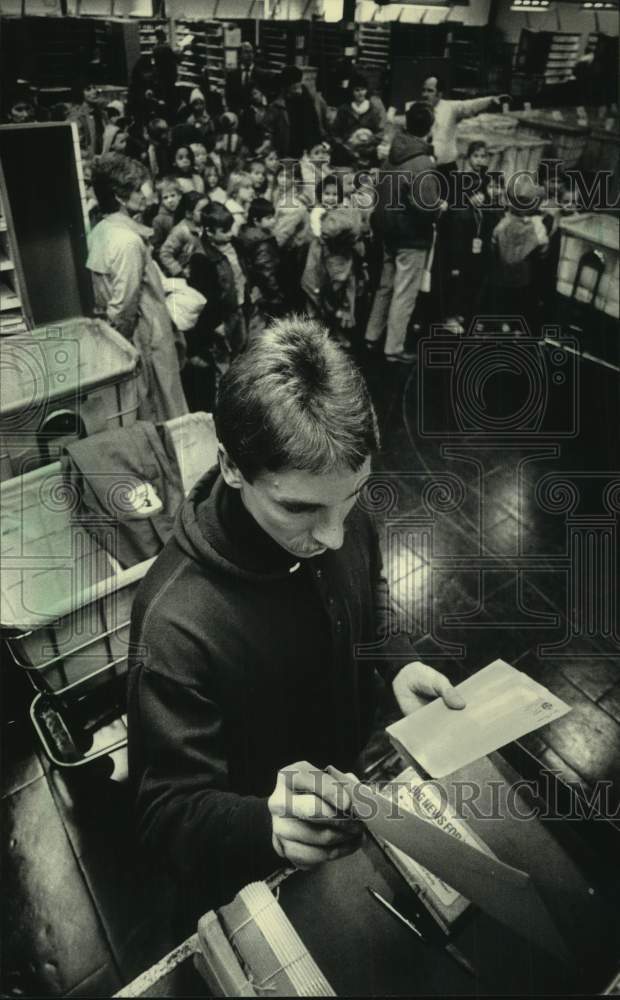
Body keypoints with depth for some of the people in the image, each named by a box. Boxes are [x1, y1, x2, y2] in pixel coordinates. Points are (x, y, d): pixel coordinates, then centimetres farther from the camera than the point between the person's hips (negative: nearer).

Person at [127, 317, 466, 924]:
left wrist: (397, 668, -15)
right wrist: (265, 827, -44)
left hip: (354, 789, 3)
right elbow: (167, 814, -25)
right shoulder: (177, 622, -35)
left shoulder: (343, 523, -17)